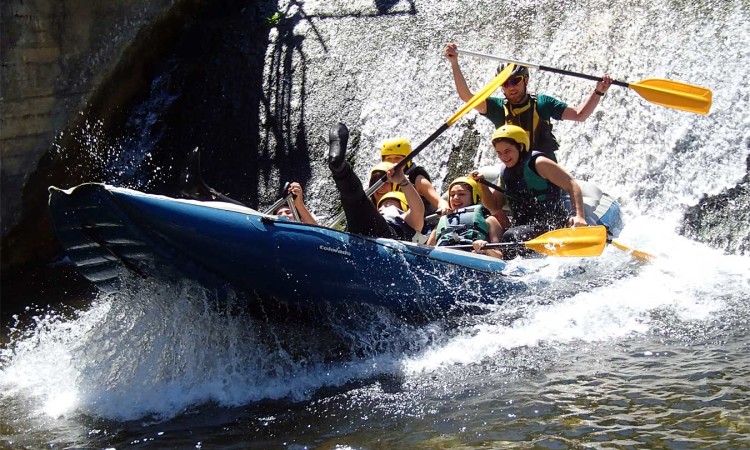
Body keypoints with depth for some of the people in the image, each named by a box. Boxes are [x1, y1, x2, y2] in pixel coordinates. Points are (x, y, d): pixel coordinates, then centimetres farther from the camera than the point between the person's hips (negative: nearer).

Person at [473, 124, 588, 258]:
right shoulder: (505, 173, 13)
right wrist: (483, 186, -2)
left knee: (510, 236, -30)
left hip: (553, 225, -9)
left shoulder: (538, 163, -9)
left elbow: (572, 186, -13)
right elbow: (495, 207, 15)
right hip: (524, 226, 9)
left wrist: (579, 216, -26)